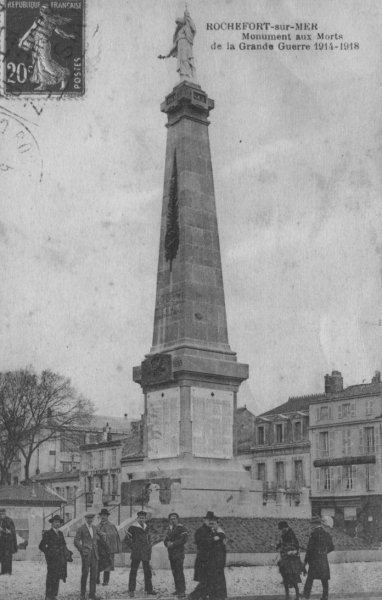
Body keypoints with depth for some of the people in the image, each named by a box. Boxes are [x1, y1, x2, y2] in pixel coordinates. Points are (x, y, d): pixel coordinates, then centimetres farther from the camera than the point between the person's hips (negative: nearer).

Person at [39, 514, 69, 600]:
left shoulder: (60, 533, 16)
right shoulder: (48, 533, -4)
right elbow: (41, 546, -6)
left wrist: (67, 551, 3)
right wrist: (49, 553, -12)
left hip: (60, 560, 6)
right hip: (52, 560, -6)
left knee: (57, 578, 8)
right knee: (51, 578, -7)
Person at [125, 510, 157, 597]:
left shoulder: (146, 527, 14)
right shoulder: (133, 527, -5)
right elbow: (127, 538, -7)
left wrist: (149, 547, 13)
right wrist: (133, 547, -11)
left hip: (146, 553, 6)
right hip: (136, 553, -6)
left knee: (147, 571, 10)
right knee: (133, 571, -3)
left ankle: (149, 589, 19)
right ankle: (131, 590, 2)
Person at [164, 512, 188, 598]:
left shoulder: (181, 528, -6)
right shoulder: (169, 529, 17)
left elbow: (184, 539, -17)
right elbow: (166, 540, 20)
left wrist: (173, 544, -16)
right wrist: (167, 543, -4)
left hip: (179, 553, -7)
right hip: (171, 554, 7)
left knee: (179, 572, -12)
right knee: (174, 572, 10)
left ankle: (182, 591, -12)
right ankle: (177, 589, 17)